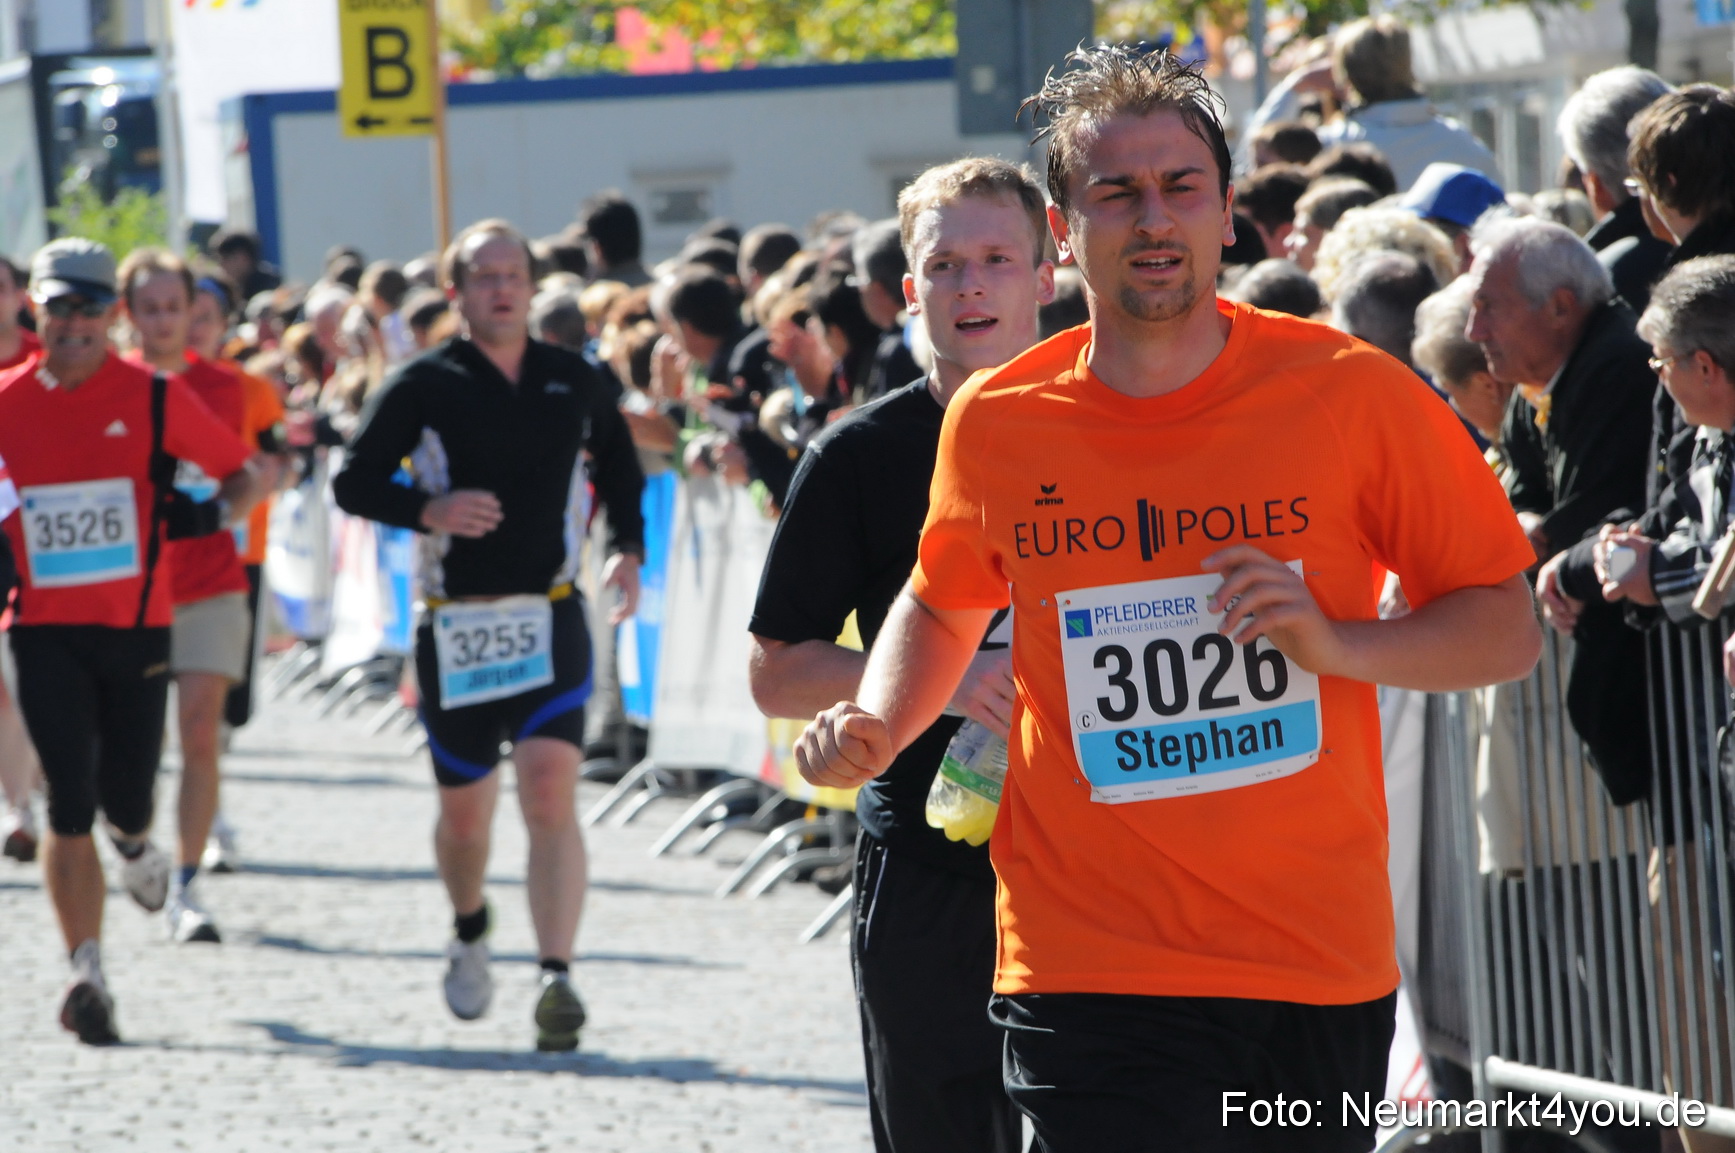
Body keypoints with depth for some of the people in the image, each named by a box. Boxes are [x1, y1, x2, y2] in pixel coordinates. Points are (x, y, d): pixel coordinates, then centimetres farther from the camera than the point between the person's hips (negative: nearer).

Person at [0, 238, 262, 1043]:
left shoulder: (155, 398, -1)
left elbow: (241, 470, 6)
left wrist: (226, 509, -14)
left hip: (137, 623, 0)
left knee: (126, 799, 5)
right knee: (69, 806, -10)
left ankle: (135, 842, 44)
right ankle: (86, 971, -6)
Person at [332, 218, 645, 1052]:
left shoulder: (573, 381, 8)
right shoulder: (424, 387, -2)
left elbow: (618, 462, 25)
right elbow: (353, 483, -3)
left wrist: (628, 549, 10)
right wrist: (427, 510, -20)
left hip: (551, 621, 0)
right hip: (457, 630, 0)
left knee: (550, 794, -17)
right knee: (464, 810, 11)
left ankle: (557, 977, -23)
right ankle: (469, 929, 43)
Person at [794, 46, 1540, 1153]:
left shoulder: (1349, 391, -3)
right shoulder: (996, 426, 3)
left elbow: (1505, 629, 3)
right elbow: (944, 605, 23)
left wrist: (1336, 644, -14)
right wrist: (877, 730, 4)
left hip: (1321, 971, 0)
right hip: (1089, 970, 0)